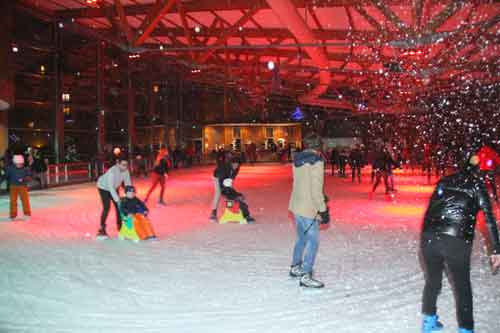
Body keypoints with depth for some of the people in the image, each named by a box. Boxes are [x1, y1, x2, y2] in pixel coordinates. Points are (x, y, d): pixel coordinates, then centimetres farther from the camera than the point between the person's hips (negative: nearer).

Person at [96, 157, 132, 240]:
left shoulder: (126, 171, -20)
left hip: (114, 187, 6)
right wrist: (117, 199, -44)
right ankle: (101, 230, -13)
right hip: (104, 187, -6)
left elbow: (128, 183, -16)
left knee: (119, 206, 2)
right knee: (106, 207, -17)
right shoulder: (112, 171, -39)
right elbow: (110, 187, -41)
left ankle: (120, 227, 14)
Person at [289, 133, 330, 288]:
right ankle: (306, 276, 3)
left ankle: (295, 267, 34)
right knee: (313, 241, 0)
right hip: (308, 208, -8)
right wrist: (323, 210, -14)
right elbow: (316, 190, -20)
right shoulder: (316, 161, -17)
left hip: (296, 205, 9)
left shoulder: (298, 159, 8)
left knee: (302, 238, 22)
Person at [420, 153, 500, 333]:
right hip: (457, 242, -4)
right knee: (462, 287, 14)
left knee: (432, 281, 22)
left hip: (429, 237, 4)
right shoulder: (477, 185, 4)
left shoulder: (445, 181, 15)